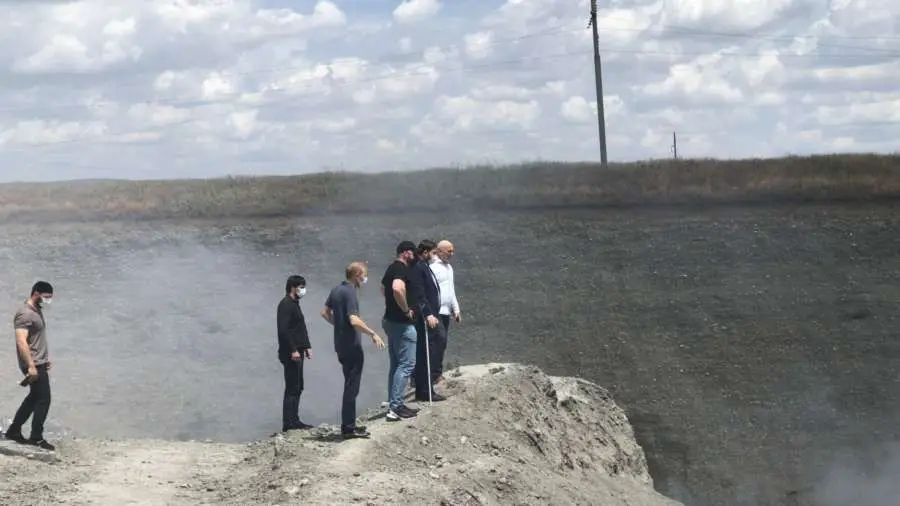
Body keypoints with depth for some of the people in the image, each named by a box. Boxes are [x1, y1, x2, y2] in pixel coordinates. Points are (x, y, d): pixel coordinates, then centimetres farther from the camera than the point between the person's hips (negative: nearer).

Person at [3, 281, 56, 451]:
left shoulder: (37, 311, 13)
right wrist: (31, 366, -29)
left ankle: (13, 431, 23)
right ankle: (36, 437, 3)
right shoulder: (25, 313, -18)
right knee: (43, 399, -6)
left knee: (34, 398, 15)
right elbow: (21, 341, -25)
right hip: (34, 365, -10)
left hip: (39, 363, 10)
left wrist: (45, 359, 23)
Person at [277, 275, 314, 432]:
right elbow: (283, 330, -21)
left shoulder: (294, 304, 18)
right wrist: (293, 350, -22)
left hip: (297, 352, 10)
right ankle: (288, 423, -6)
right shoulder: (286, 305, -13)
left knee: (297, 388, 12)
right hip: (290, 354, -10)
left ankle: (294, 421, 18)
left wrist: (307, 347, 19)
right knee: (292, 388, -8)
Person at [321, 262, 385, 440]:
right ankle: (348, 428, -2)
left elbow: (325, 313, 18)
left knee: (350, 385, 17)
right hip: (352, 345, -9)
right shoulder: (350, 293, -17)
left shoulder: (336, 290, 10)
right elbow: (354, 320, -26)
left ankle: (349, 425, 21)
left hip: (340, 344, 9)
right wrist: (373, 334, -20)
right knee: (352, 387, -4)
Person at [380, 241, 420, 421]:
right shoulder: (401, 269, -17)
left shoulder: (391, 268, 14)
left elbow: (384, 288, 33)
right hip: (402, 323, -10)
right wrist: (406, 309, -24)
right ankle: (395, 406, -11)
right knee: (406, 364, -7)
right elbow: (397, 289, -37)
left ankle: (394, 404, 18)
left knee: (396, 364, 15)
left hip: (390, 320, 10)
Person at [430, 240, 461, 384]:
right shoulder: (433, 267, -11)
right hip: (436, 312, -9)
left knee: (442, 342, 9)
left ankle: (437, 374, 13)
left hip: (446, 312, 9)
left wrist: (456, 309, 24)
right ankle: (436, 374, -11)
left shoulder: (448, 267, 19)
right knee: (440, 341, -13)